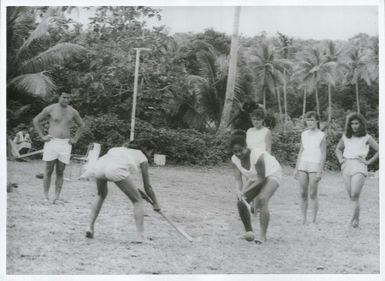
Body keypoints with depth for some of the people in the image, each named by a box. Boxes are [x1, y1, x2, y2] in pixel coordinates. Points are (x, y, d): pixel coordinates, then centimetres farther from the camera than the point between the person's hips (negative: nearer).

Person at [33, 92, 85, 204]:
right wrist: (42, 136, 2)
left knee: (60, 172, 2)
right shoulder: (50, 109, -2)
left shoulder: (73, 112, 6)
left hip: (65, 144, 2)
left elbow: (81, 125, 22)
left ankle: (57, 197, 5)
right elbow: (36, 120, 8)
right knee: (48, 171, -1)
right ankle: (46, 197, 5)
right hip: (51, 142, -2)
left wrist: (75, 139, 11)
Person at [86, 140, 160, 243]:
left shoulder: (123, 149, 39)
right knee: (138, 201, 12)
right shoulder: (143, 158, 24)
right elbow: (147, 187, 26)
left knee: (101, 196, 35)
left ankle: (90, 227, 26)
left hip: (99, 166, 6)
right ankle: (140, 235, 3)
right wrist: (155, 203, 38)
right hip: (117, 170, -6)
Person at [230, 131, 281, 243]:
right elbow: (238, 180, -16)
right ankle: (249, 231, 11)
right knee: (241, 203, -7)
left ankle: (263, 236, -28)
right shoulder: (235, 159, -15)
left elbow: (261, 179, -30)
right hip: (254, 178, 7)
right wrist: (239, 192, -37)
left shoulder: (257, 156, -35)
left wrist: (245, 191, -35)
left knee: (262, 200, -29)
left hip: (271, 174, -7)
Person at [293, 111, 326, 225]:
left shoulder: (321, 135, -1)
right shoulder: (304, 134, 13)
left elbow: (323, 154, -3)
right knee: (303, 194, 3)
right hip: (303, 164, 5)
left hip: (315, 165, -5)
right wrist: (296, 168, 14)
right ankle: (303, 219, 8)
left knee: (313, 194, -7)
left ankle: (314, 220, -3)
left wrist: (320, 171, -10)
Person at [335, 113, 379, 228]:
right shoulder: (345, 137, 13)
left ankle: (355, 218, -10)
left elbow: (379, 151, 0)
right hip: (346, 167, 4)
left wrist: (368, 161, -5)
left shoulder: (366, 138, 2)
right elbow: (338, 149, 29)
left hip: (359, 167, -4)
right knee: (351, 196, 4)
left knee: (354, 195, -15)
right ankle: (357, 218, 14)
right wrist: (340, 159, 12)